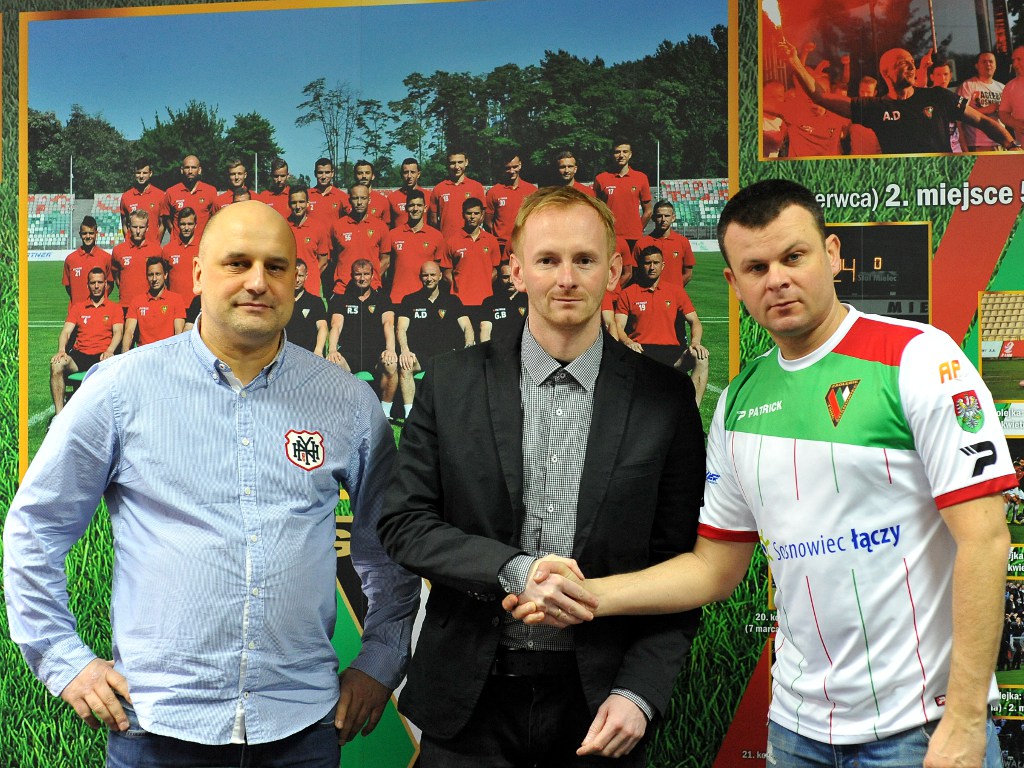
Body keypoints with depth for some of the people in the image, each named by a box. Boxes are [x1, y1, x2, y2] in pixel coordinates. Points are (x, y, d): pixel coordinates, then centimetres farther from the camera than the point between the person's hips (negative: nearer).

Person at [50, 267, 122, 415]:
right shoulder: (77, 307, 20)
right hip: (79, 354, 3)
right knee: (56, 364, -29)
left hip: (101, 356, -3)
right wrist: (61, 350, -12)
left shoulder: (115, 308, 14)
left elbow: (117, 332, -1)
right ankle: (59, 413, -29)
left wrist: (109, 351, -22)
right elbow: (66, 331, 9)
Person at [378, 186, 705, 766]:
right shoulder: (452, 383, 0)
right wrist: (515, 570, -16)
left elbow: (680, 564, 0)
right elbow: (403, 522, -1)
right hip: (473, 698, 1)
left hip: (599, 699, 0)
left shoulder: (666, 398, -1)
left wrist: (639, 693, -9)